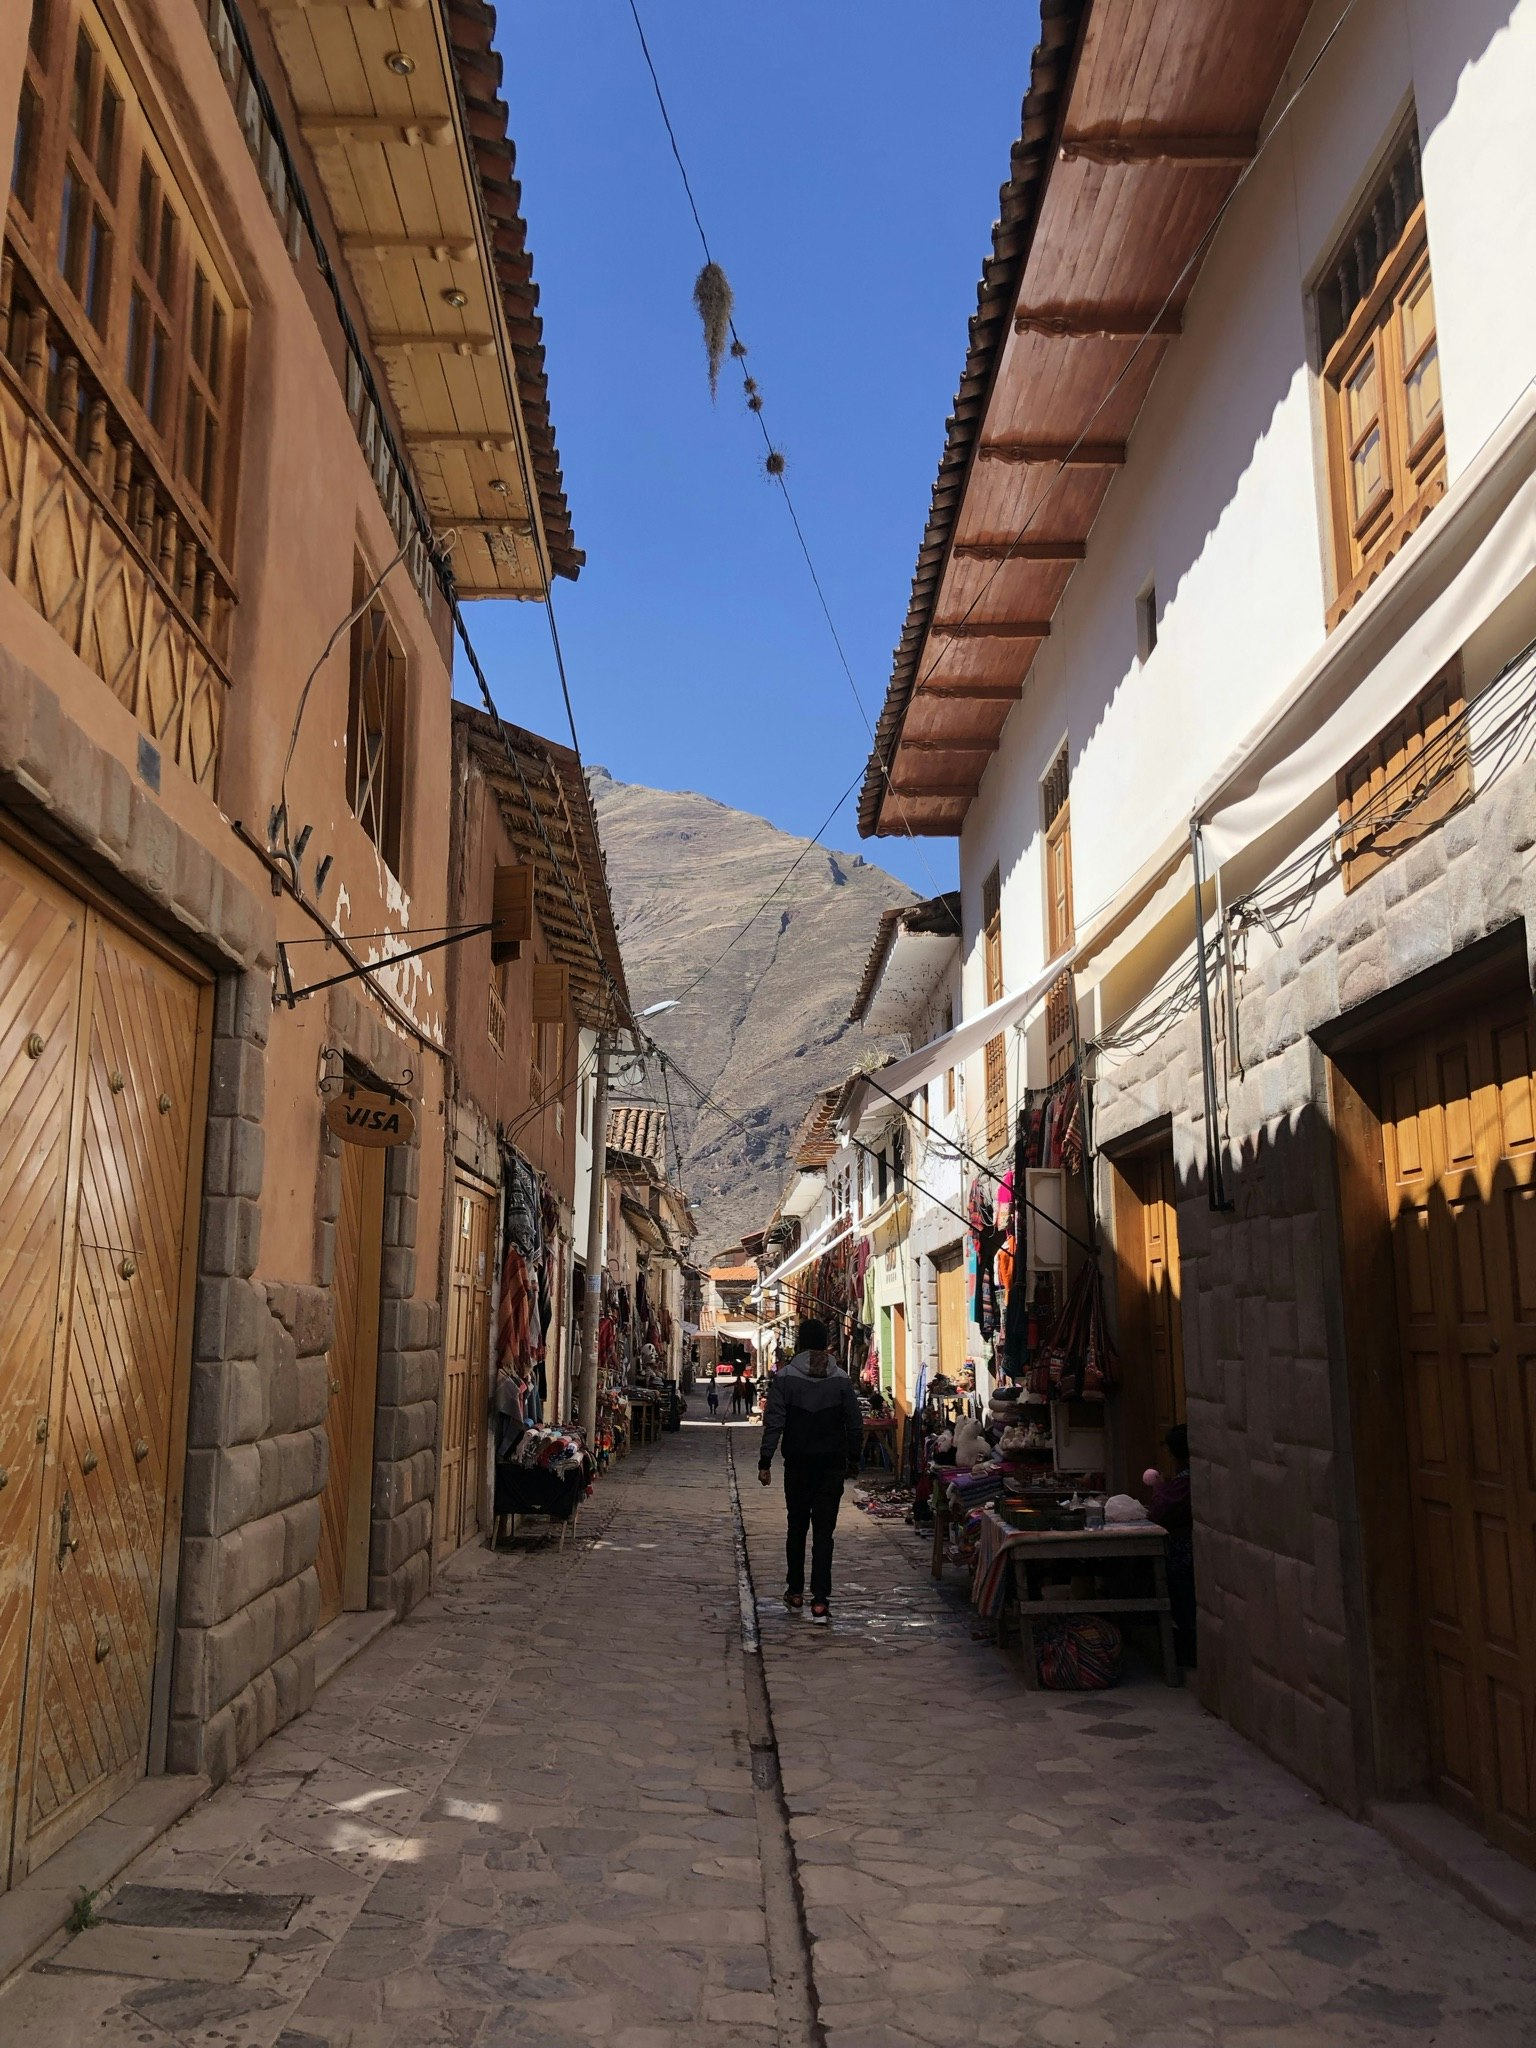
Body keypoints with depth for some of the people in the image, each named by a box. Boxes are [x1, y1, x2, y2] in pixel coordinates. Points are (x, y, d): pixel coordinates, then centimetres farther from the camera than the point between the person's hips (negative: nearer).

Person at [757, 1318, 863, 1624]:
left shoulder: (784, 1377, -6)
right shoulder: (841, 1379, 0)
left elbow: (774, 1423, -10)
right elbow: (855, 1425, 3)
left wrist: (765, 1463, -5)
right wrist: (853, 1461, 14)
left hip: (798, 1464, 0)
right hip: (832, 1465, 1)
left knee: (797, 1527, 15)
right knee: (824, 1531, 1)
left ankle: (795, 1593, 23)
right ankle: (820, 1600, -5)